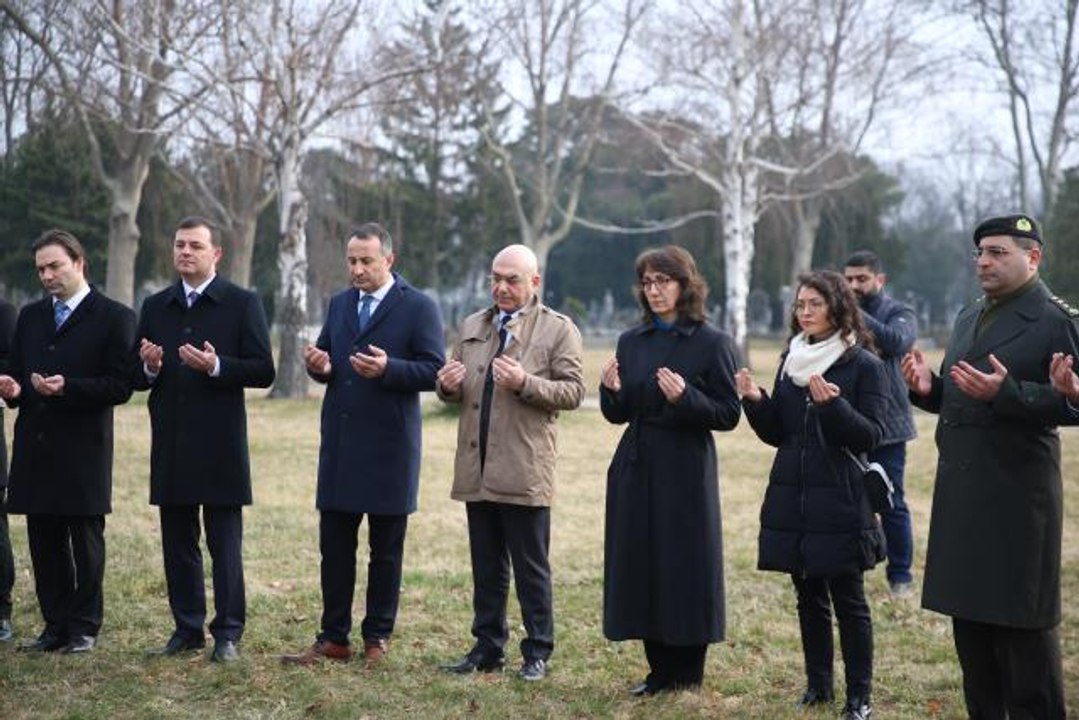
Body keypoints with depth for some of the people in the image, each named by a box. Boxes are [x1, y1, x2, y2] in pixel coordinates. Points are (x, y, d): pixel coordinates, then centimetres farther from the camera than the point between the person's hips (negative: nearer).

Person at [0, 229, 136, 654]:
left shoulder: (113, 317, -2)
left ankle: (84, 628, 10)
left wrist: (68, 388, -20)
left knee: (86, 543, 2)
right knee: (44, 544, 8)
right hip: (36, 448, 5)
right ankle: (56, 626, 16)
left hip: (83, 449, -5)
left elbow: (121, 385, -9)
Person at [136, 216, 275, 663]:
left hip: (220, 445, -4)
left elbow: (263, 371, -6)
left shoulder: (242, 304, 0)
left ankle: (227, 634, 7)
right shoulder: (155, 307, 13)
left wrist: (216, 366, -20)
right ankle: (187, 629, 18)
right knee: (177, 542, 9)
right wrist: (150, 369, -8)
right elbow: (137, 378, 14)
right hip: (170, 445, 5)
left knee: (225, 544, 0)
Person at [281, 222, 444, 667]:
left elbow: (433, 371, -9)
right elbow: (326, 359, 17)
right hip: (340, 443, 5)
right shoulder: (339, 304, 14)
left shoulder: (418, 308, -4)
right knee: (334, 545, 6)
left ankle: (377, 638, 15)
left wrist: (388, 368, -24)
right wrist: (320, 367, -6)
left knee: (385, 550, 6)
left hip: (389, 446, -5)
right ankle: (334, 639, 12)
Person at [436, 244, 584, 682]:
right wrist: (448, 385, -3)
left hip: (524, 471, -5)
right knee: (486, 568, 13)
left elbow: (572, 392, -8)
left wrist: (525, 384, -21)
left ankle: (537, 652, 10)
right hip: (477, 470, 5)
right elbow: (455, 391, 21)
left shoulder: (559, 330, 0)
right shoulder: (472, 327, 16)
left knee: (531, 570, 2)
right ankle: (487, 649, 21)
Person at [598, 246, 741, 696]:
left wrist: (686, 397, -22)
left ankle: (686, 674, 12)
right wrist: (612, 391, -9)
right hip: (636, 469, 5)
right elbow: (618, 414, 12)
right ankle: (660, 671, 17)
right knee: (640, 565, 6)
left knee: (686, 567, 0)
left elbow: (729, 415, -7)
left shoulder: (711, 343, -5)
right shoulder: (631, 342, 9)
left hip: (686, 470, -5)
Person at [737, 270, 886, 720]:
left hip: (839, 501, -5)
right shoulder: (791, 360, 11)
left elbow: (871, 436, -11)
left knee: (848, 599, -1)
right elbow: (776, 433, 13)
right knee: (809, 597, 11)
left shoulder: (863, 365, -5)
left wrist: (833, 405, -25)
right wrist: (755, 401, -5)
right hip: (793, 498, 5)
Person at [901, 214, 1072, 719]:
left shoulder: (1057, 322, -7)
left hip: (1017, 497, -8)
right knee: (968, 615, 14)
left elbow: (1069, 403, -15)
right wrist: (928, 387, 1)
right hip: (960, 493, 8)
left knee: (1022, 624, -2)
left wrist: (1005, 393, -25)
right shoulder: (967, 318, 17)